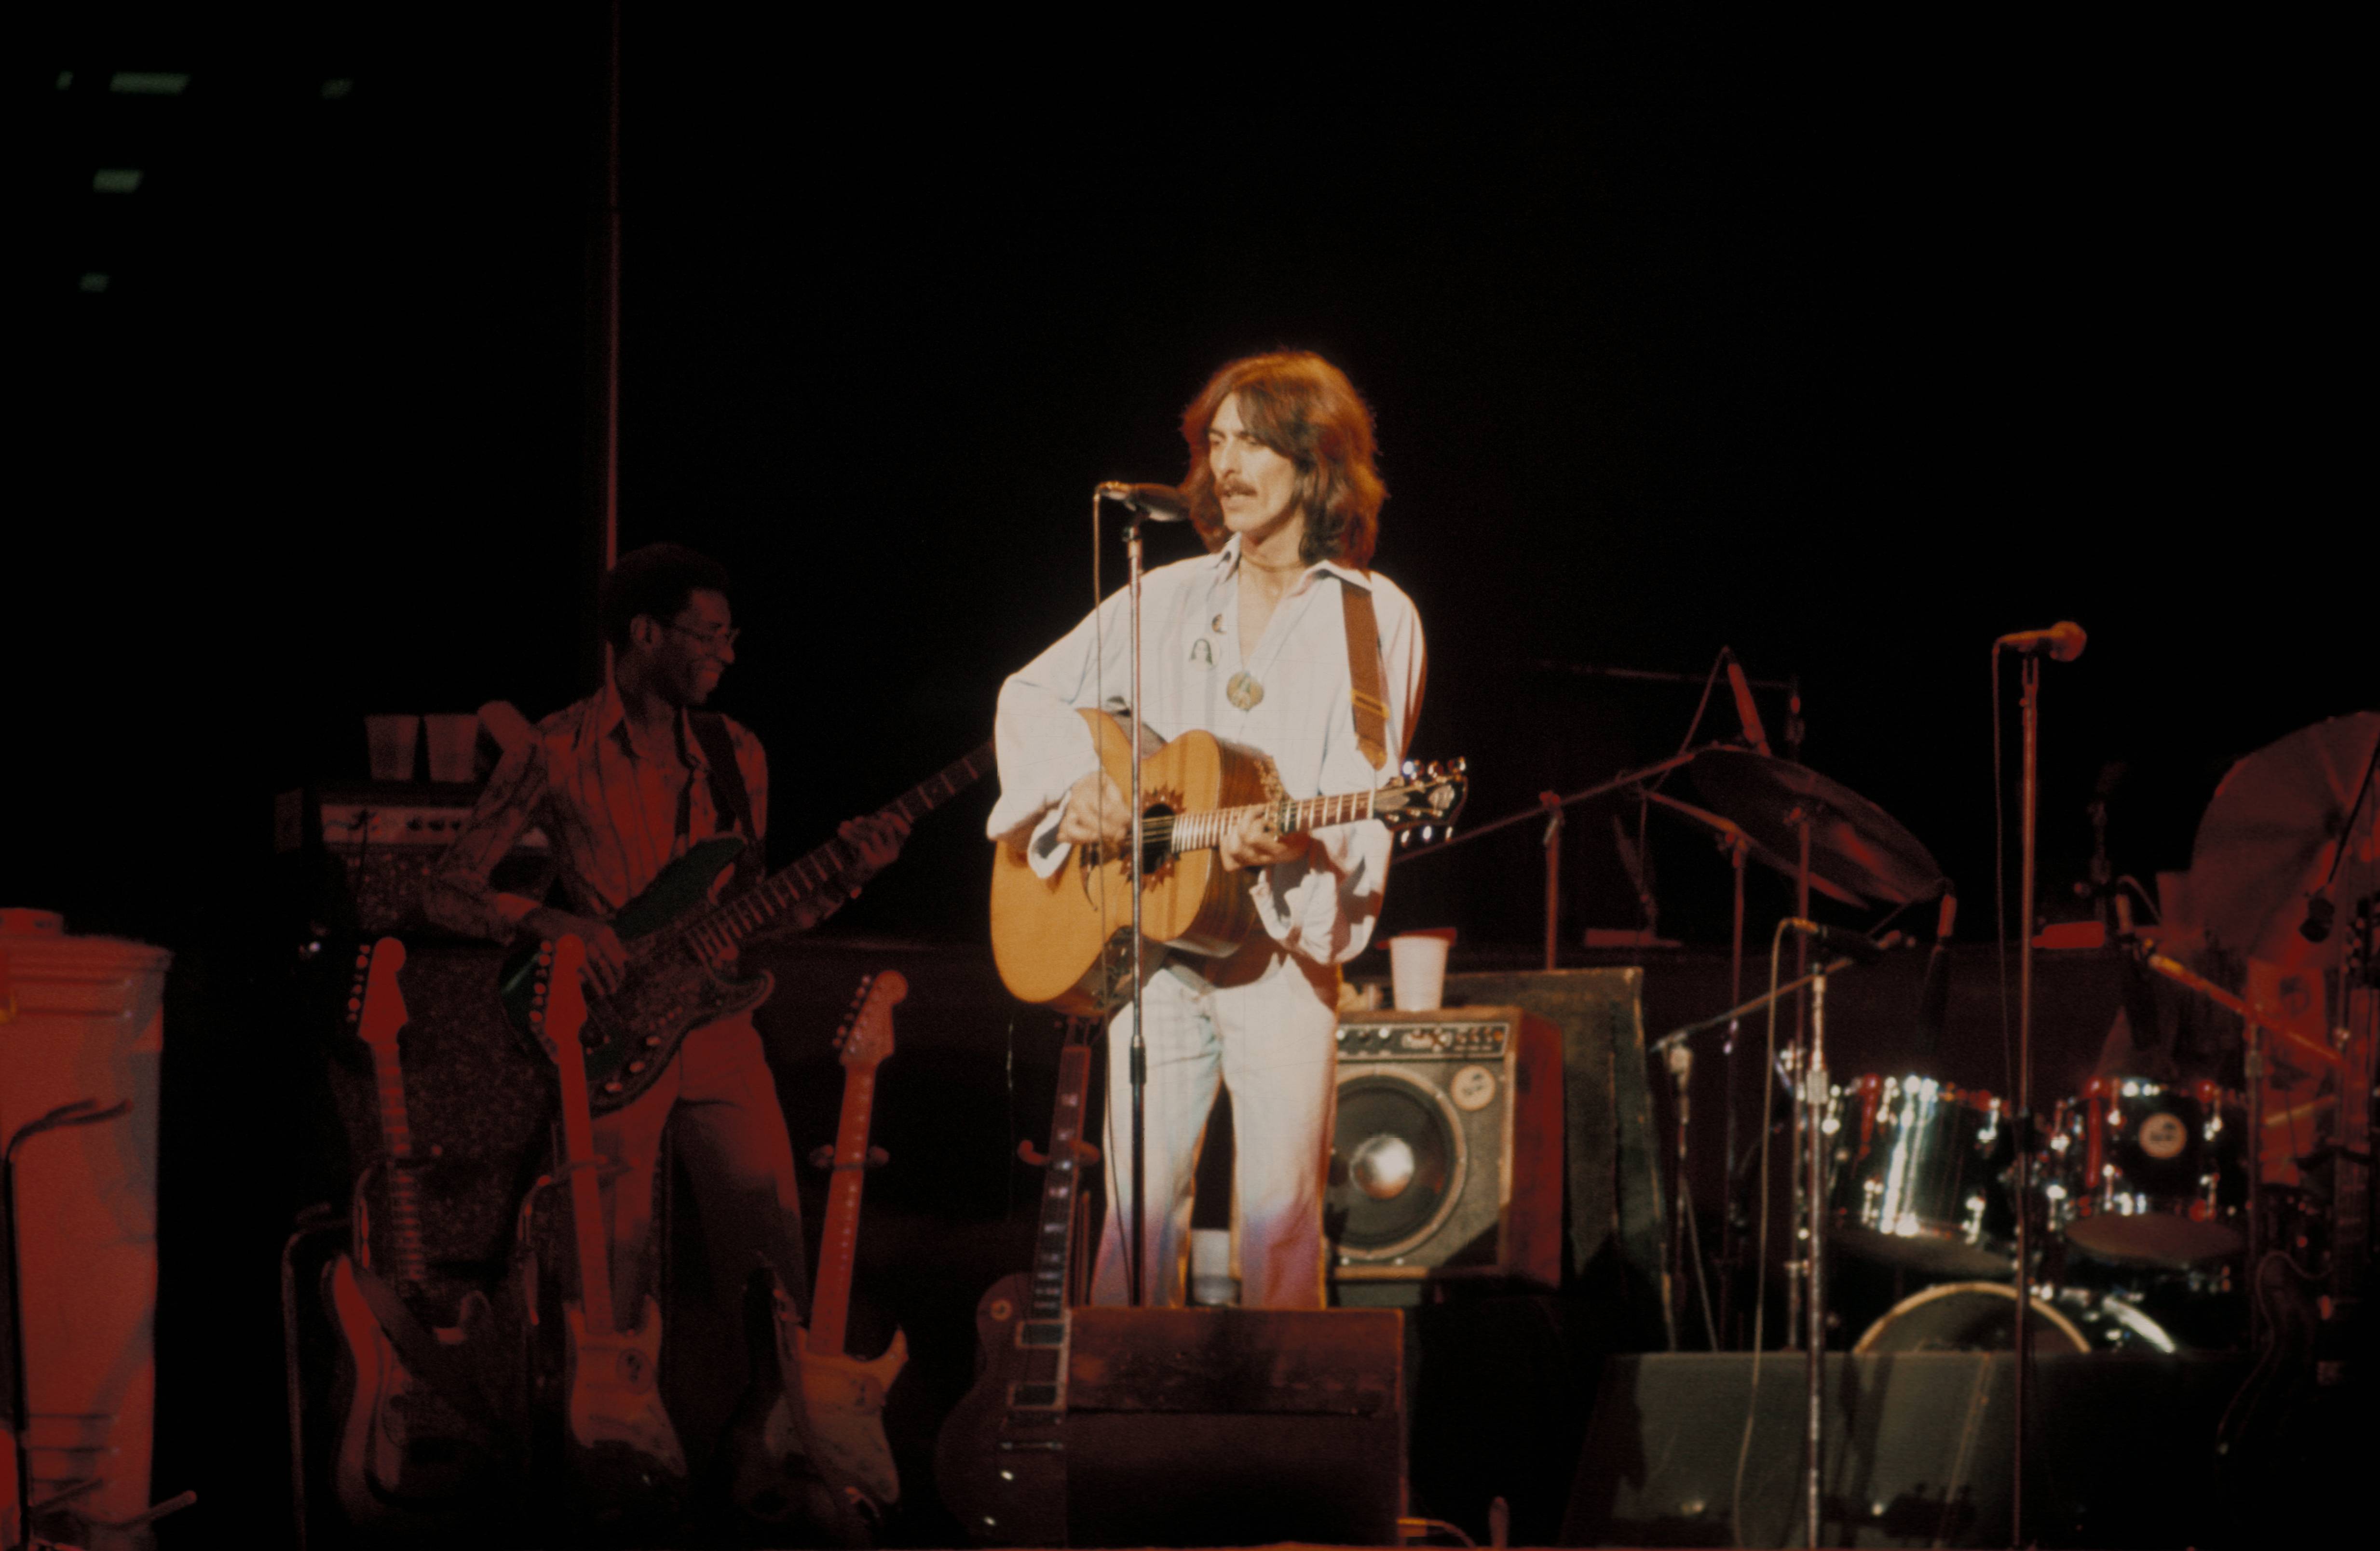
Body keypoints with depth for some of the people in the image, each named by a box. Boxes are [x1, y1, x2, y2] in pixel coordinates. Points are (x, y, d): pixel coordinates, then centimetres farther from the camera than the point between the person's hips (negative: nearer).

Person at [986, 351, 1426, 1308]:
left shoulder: (1374, 620, 4)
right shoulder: (1168, 600, 15)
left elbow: (1362, 798, -4)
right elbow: (1031, 696, 21)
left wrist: (1294, 844, -24)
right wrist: (1075, 787, 1)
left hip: (1281, 950, -3)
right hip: (1151, 948, 3)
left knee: (1278, 1214, -10)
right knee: (1141, 1208, -2)